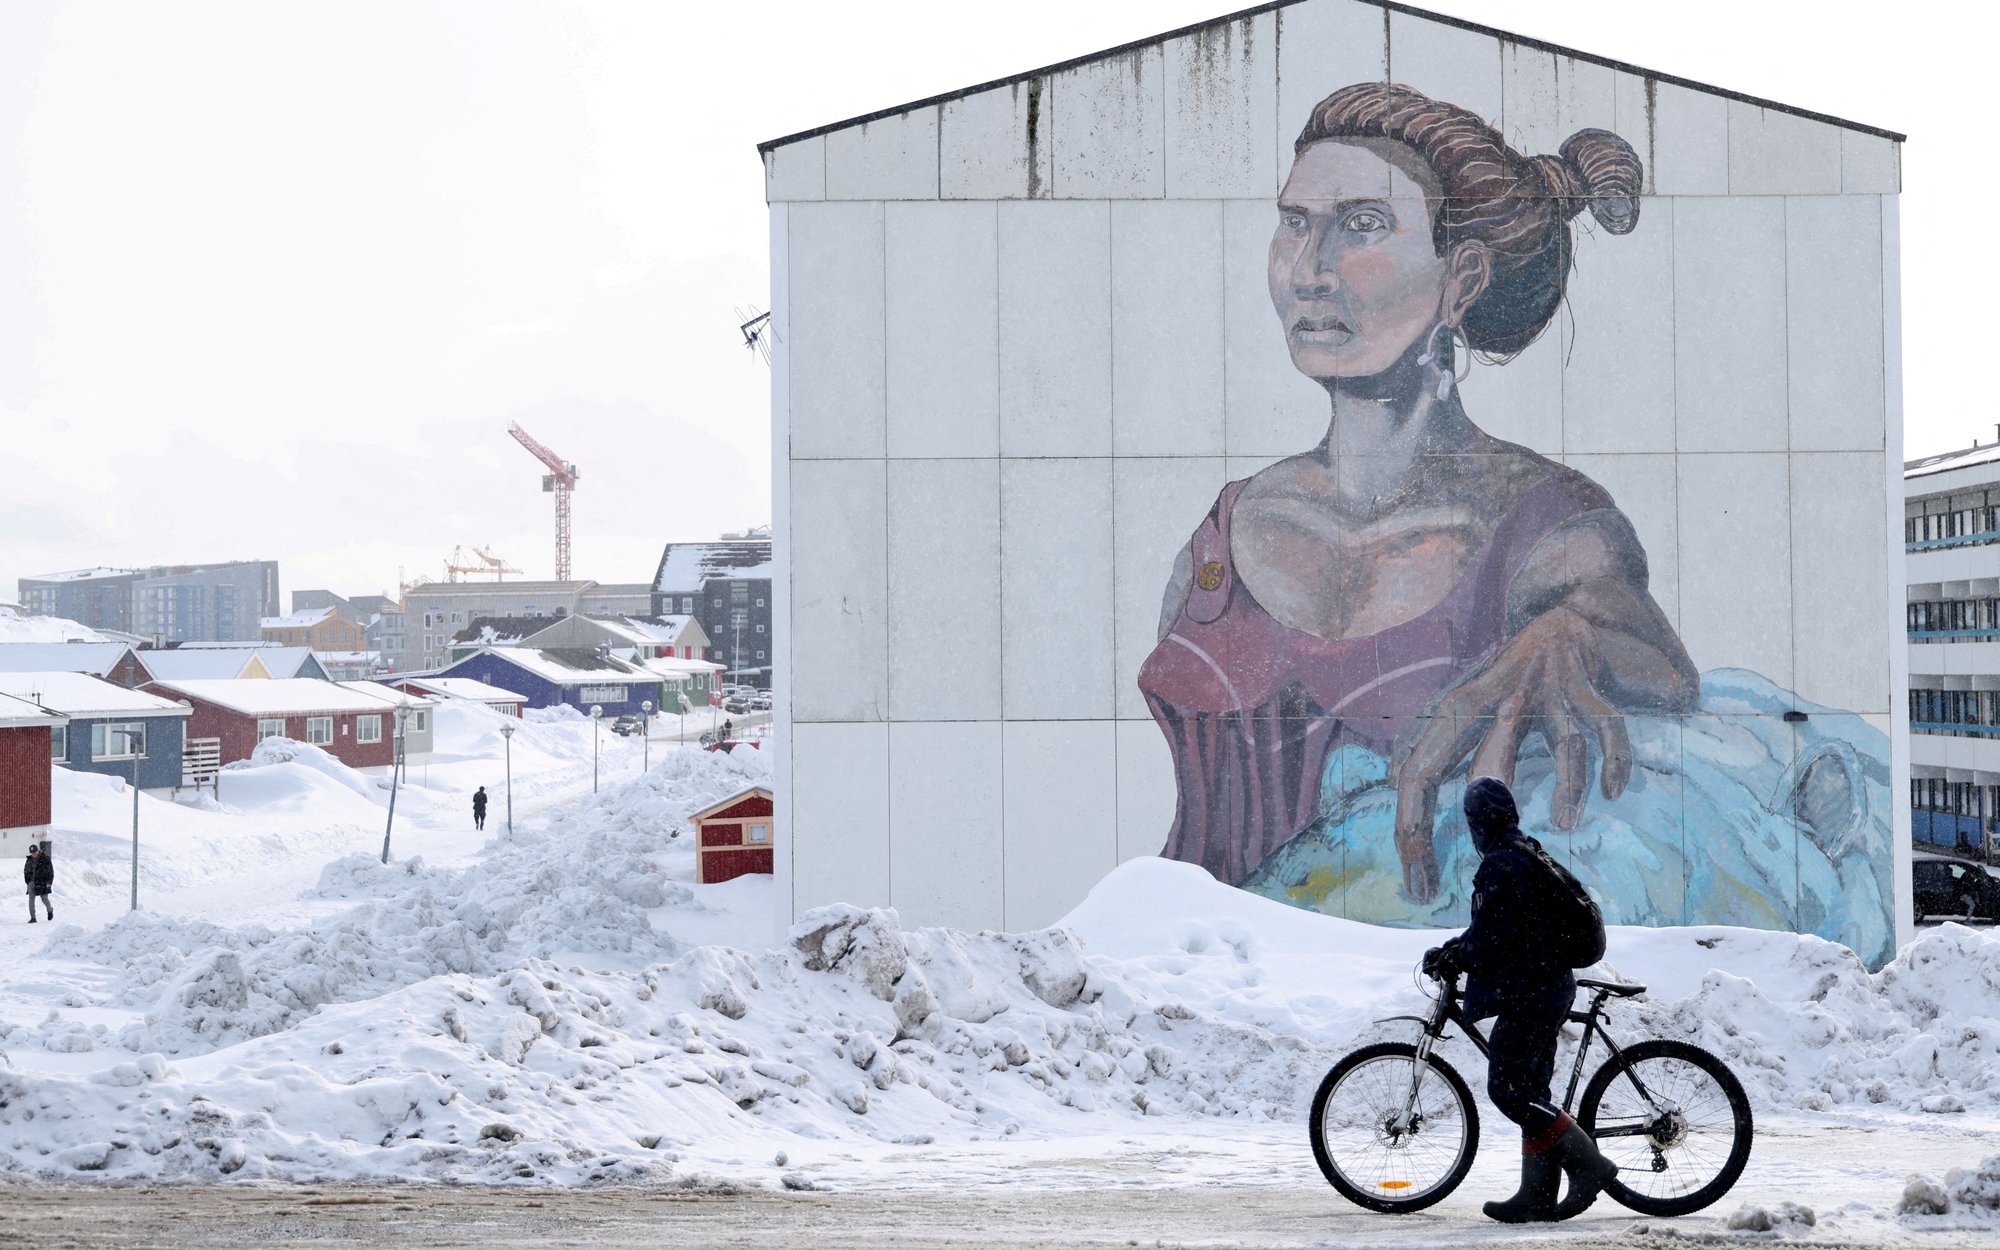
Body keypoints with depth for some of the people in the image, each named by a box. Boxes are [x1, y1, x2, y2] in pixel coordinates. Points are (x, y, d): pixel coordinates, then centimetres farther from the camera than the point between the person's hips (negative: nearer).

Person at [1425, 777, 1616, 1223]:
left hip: (1527, 993, -10)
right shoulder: (1530, 854, 16)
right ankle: (1539, 1195, 11)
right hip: (1549, 988, 10)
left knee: (1507, 1088, -9)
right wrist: (1453, 950, 16)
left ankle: (1588, 1163, -11)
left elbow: (1493, 938, -22)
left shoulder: (1501, 865, -17)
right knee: (1530, 1090, 11)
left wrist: (1452, 959, -7)